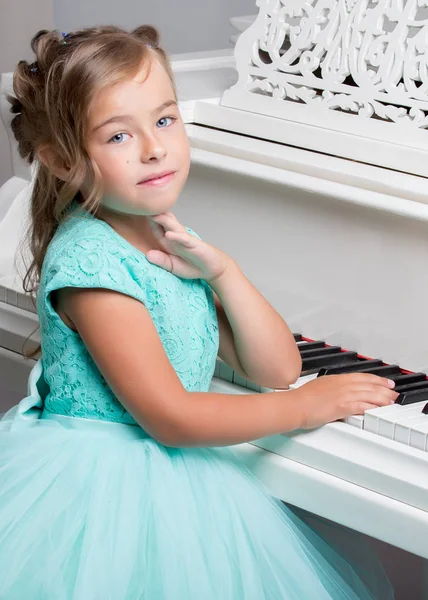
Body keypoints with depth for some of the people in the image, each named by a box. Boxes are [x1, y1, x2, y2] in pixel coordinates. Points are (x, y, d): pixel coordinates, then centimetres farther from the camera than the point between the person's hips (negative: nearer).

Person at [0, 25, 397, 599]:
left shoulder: (171, 243, 4)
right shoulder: (88, 259, -20)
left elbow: (277, 369, 3)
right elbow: (170, 418, -22)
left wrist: (220, 269, -11)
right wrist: (308, 405, -12)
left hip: (175, 476, 7)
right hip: (101, 482, -7)